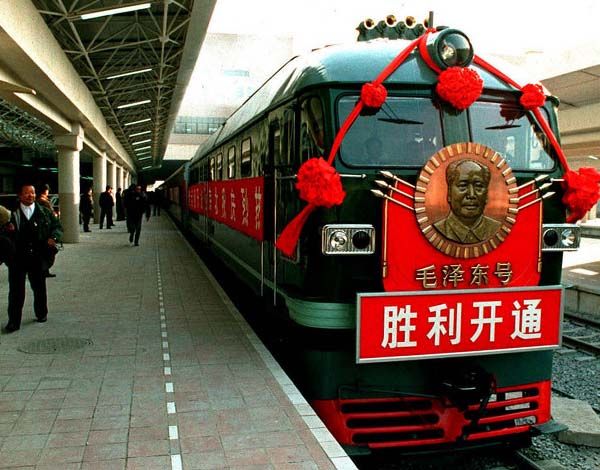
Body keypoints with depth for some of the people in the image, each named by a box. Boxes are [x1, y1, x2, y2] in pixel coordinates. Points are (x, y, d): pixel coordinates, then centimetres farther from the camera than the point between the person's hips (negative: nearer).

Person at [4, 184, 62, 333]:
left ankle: (41, 314, 34)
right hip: (17, 257, -1)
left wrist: (54, 237, -12)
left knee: (39, 287, 16)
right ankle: (14, 321, 7)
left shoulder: (44, 212, 4)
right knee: (16, 289, 0)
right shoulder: (13, 213, 2)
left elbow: (57, 226, 7)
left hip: (37, 257, 1)